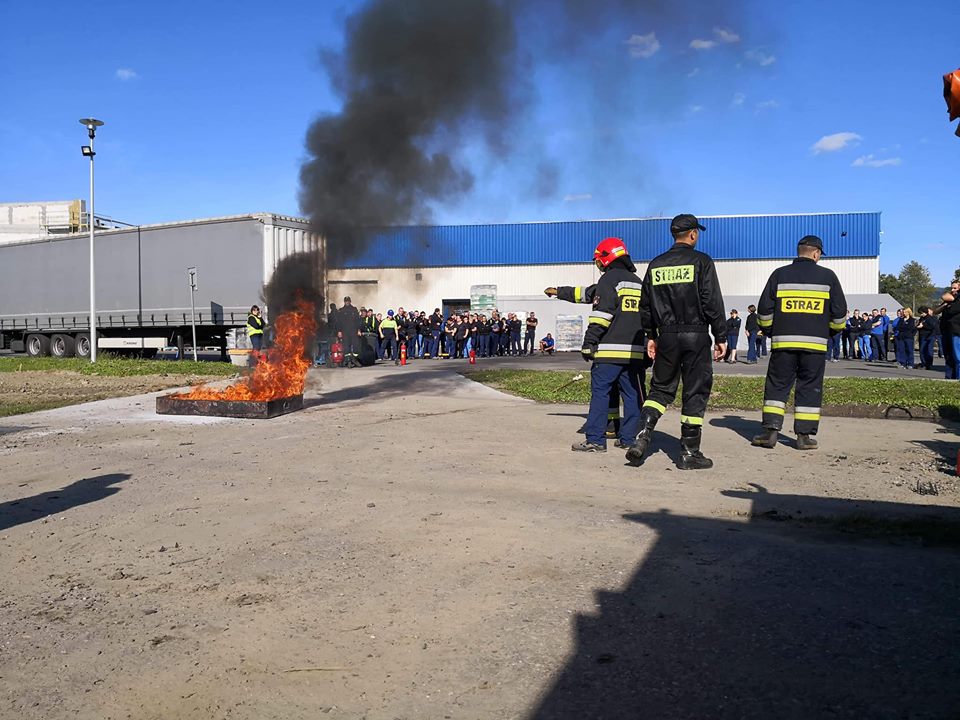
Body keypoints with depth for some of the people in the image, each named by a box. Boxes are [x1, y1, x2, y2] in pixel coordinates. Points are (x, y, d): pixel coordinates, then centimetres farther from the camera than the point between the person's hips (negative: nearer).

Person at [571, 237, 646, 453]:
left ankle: (595, 440, -6)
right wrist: (646, 345, 27)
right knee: (632, 394, 9)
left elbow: (601, 315, -12)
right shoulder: (638, 282, 20)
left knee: (599, 392, -4)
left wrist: (589, 343, -10)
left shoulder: (609, 279, -3)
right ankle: (629, 438, 12)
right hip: (635, 351, 7)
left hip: (610, 350, -7)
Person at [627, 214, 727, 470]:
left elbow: (645, 305, 12)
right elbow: (713, 302, -8)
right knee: (695, 393, 4)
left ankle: (643, 435, -3)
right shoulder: (701, 261, -5)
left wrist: (651, 336, 21)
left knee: (660, 388, 15)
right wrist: (721, 337, -2)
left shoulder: (656, 264, 8)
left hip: (667, 336, 4)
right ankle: (689, 453, 8)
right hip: (696, 336, -4)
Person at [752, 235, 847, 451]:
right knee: (810, 388, 7)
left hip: (783, 341, 0)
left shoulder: (780, 275, 4)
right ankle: (805, 436, 7)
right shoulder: (827, 276, 4)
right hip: (815, 343, 0)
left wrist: (769, 329, 20)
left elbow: (764, 309, 4)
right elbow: (839, 311, 6)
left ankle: (771, 431, 0)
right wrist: (833, 331, 24)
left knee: (777, 386, 7)